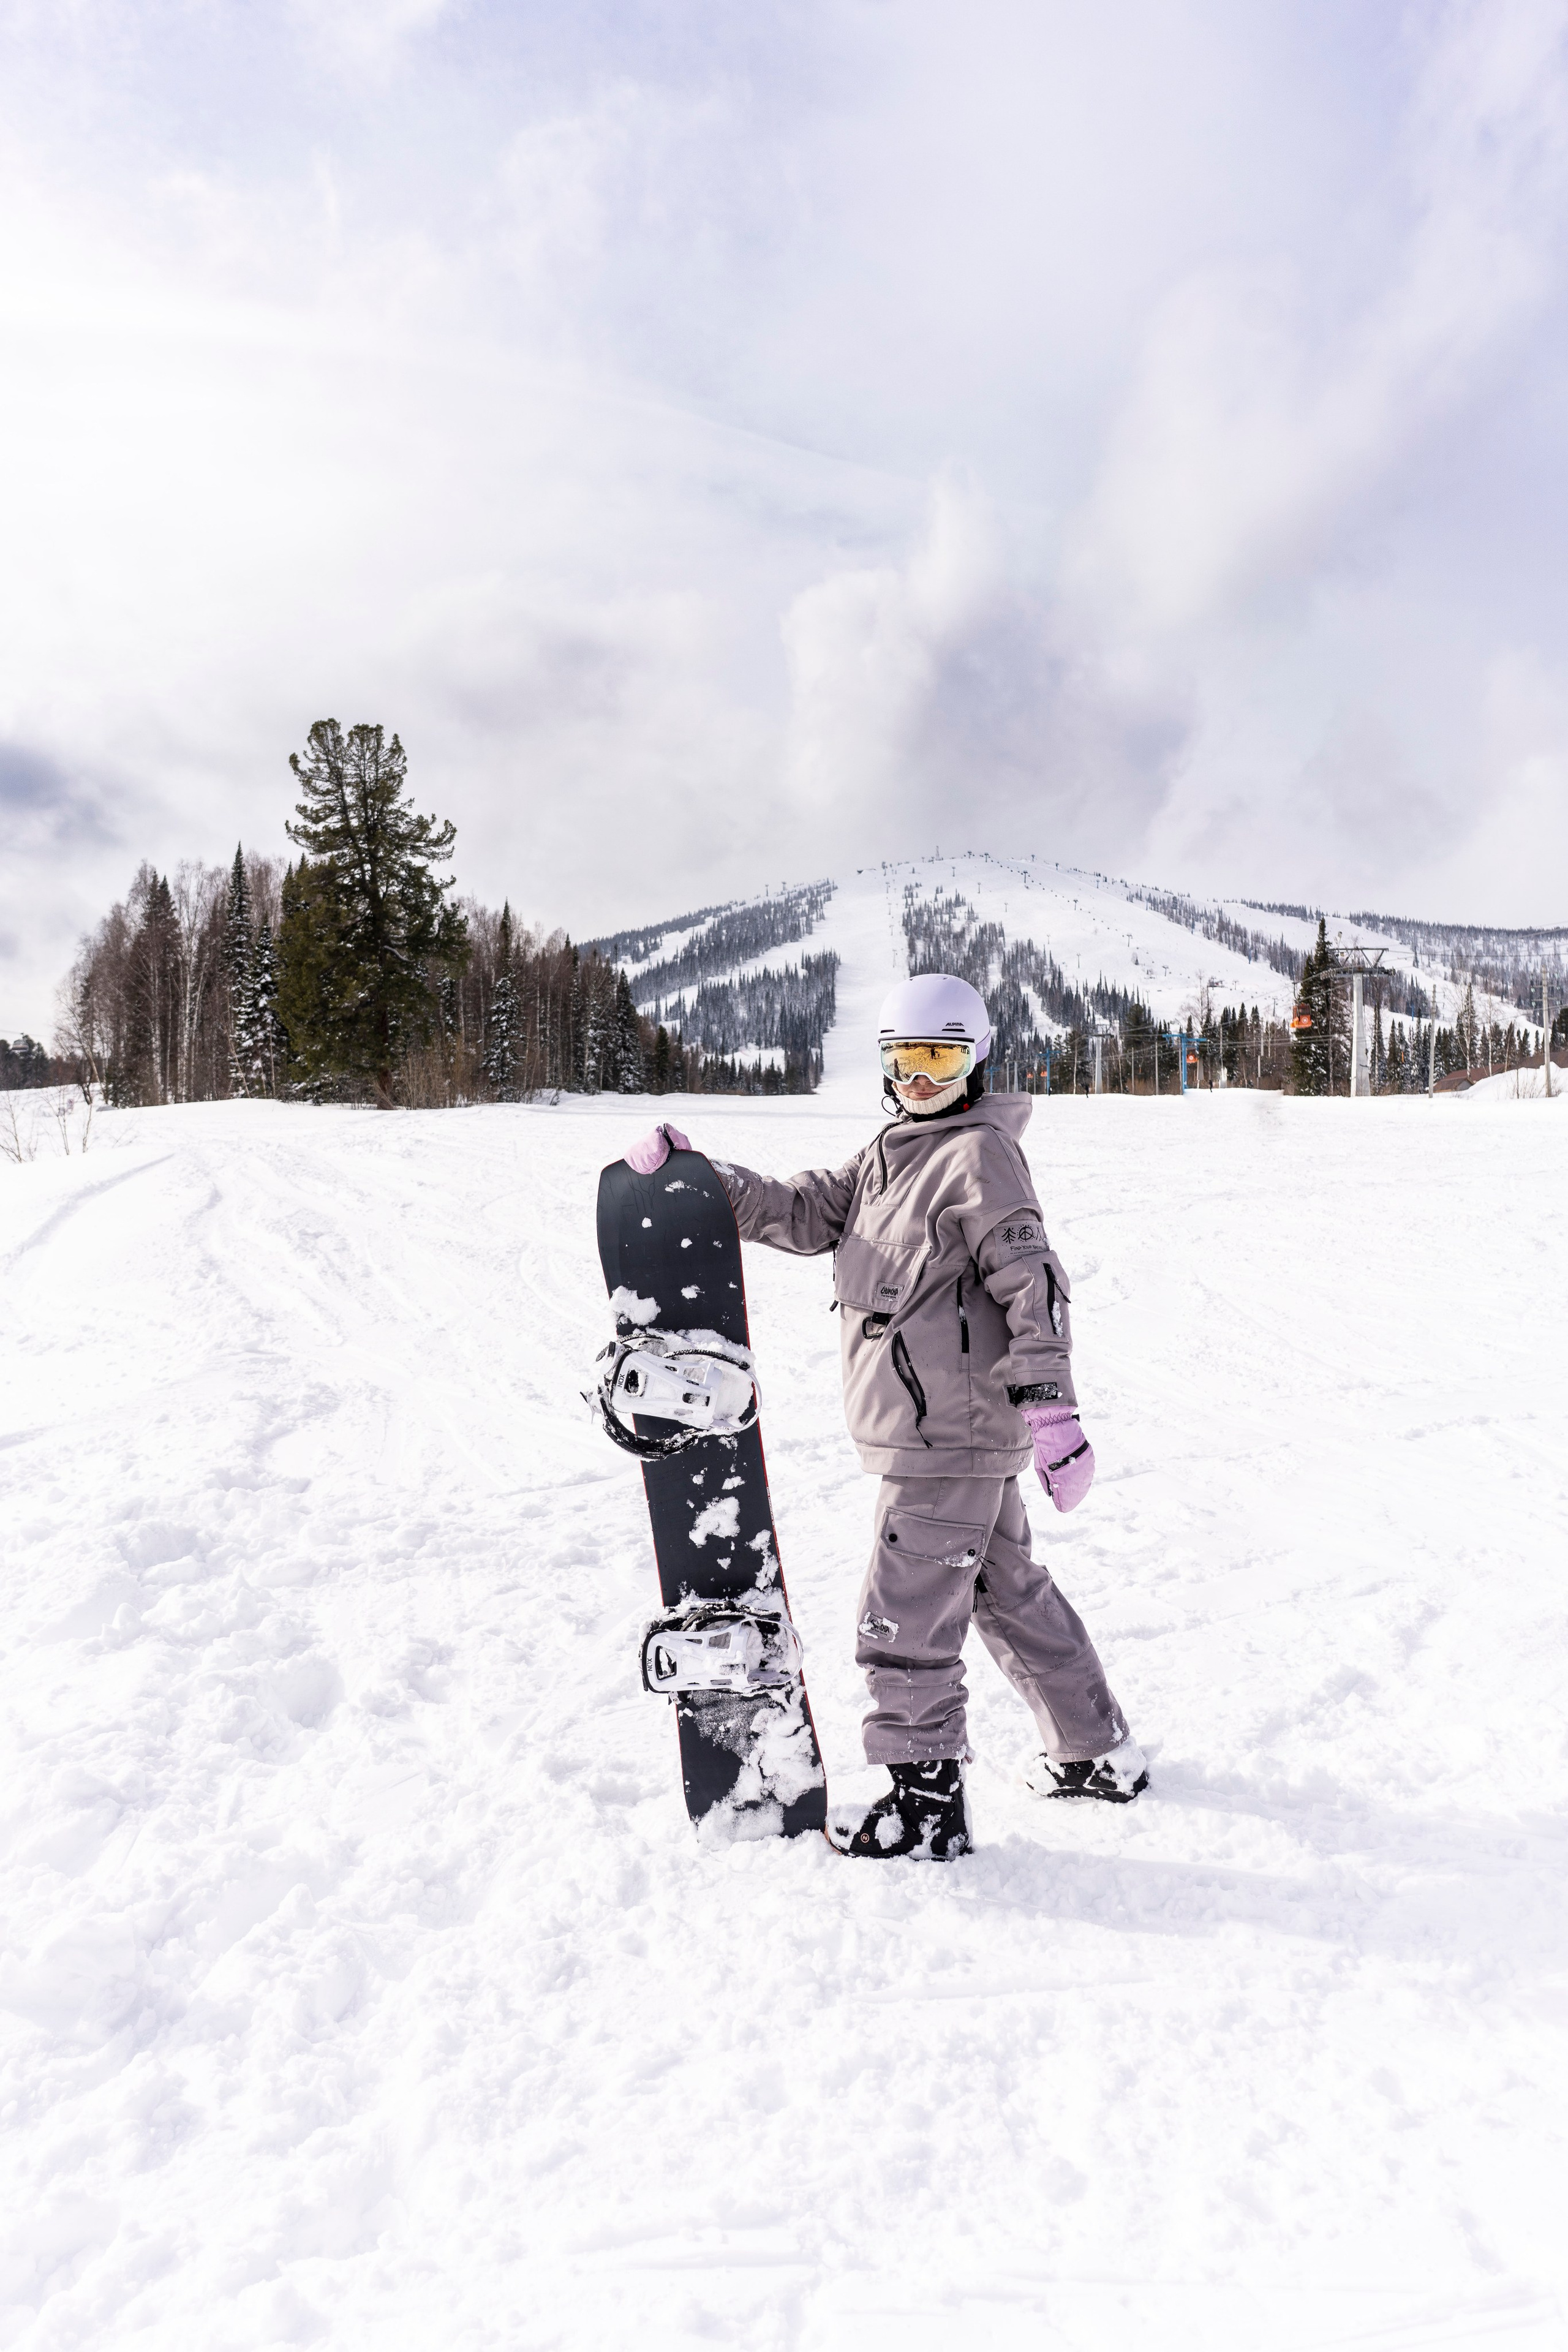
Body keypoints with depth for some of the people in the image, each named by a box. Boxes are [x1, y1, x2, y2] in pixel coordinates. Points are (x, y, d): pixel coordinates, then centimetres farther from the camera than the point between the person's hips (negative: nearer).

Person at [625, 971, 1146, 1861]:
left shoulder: (980, 1154, -12)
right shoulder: (889, 1155, 15)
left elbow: (1034, 1284, -18)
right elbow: (804, 1213, 11)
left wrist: (1050, 1407, -24)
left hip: (947, 1438, -10)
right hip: (967, 1435, 10)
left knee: (905, 1617, -3)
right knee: (1010, 1589, 21)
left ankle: (927, 1801, 11)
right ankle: (1099, 1753, 37)